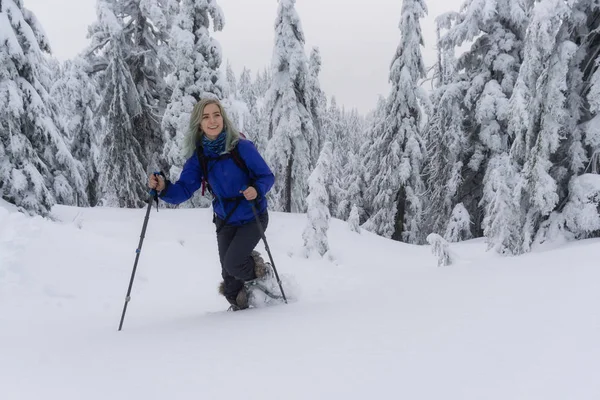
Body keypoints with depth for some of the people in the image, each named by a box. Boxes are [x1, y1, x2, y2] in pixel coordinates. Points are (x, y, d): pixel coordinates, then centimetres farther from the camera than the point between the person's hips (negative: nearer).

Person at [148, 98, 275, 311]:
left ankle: (261, 272, 14)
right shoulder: (198, 156, -9)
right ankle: (241, 308, 36)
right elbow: (183, 190, -12)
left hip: (252, 218, -4)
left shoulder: (242, 147, -20)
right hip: (225, 220, 4)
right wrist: (163, 187, -32)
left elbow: (267, 176, -12)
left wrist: (257, 190, -33)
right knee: (229, 278, 7)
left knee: (233, 263, -19)